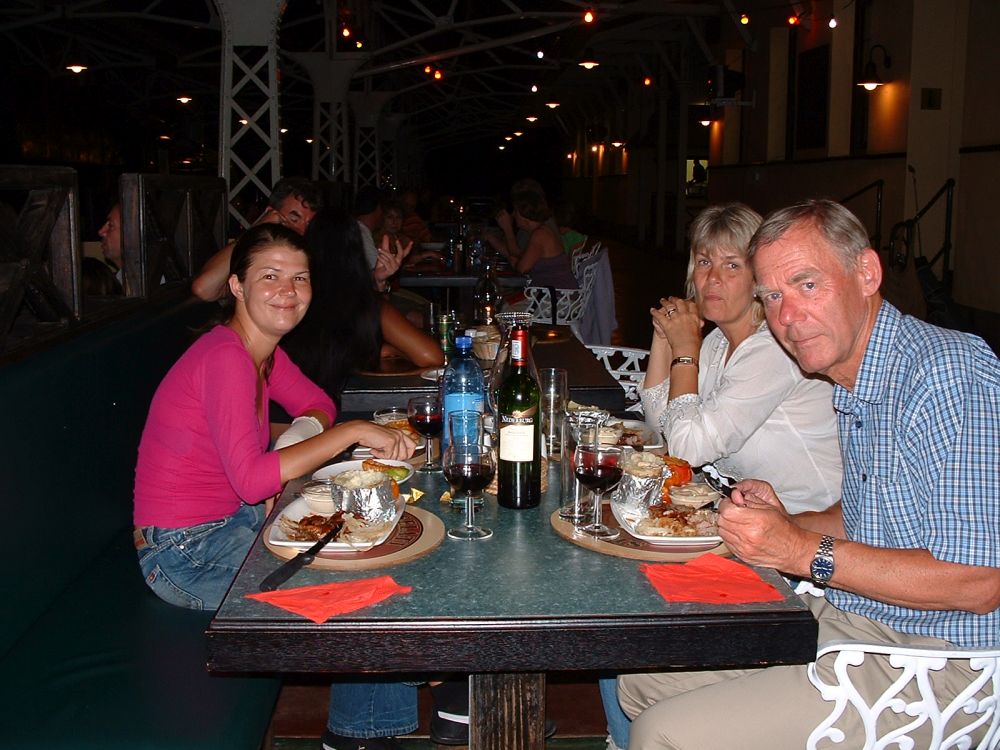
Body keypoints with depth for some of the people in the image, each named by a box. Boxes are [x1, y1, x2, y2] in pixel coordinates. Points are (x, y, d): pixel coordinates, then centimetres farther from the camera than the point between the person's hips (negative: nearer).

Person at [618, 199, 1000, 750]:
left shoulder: (951, 372, -22)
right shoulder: (850, 386, 8)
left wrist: (806, 553, -22)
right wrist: (789, 525, 1)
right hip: (841, 619, 9)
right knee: (637, 678, 9)